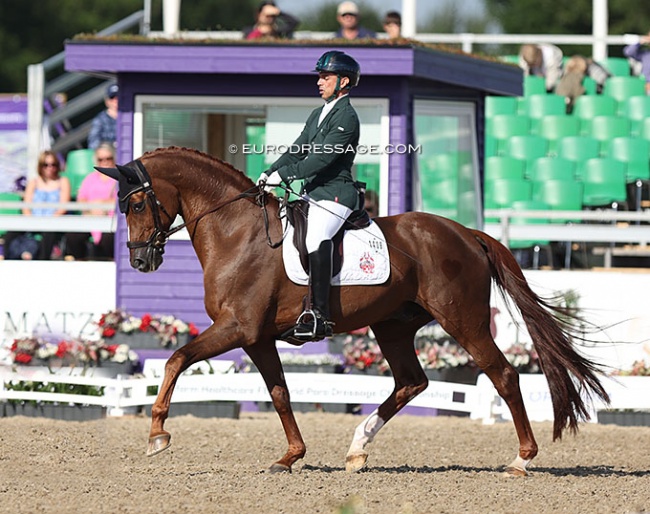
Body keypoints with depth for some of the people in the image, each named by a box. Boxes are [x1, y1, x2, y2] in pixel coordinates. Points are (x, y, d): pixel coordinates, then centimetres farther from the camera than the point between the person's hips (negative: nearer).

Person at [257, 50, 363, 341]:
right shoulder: (317, 115, 20)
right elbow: (297, 151, 20)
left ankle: (320, 316, -39)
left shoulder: (346, 118, -10)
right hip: (312, 194, 11)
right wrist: (270, 173, 4)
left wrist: (283, 175, -22)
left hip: (334, 195, -11)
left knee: (317, 235, -33)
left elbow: (321, 159, -19)